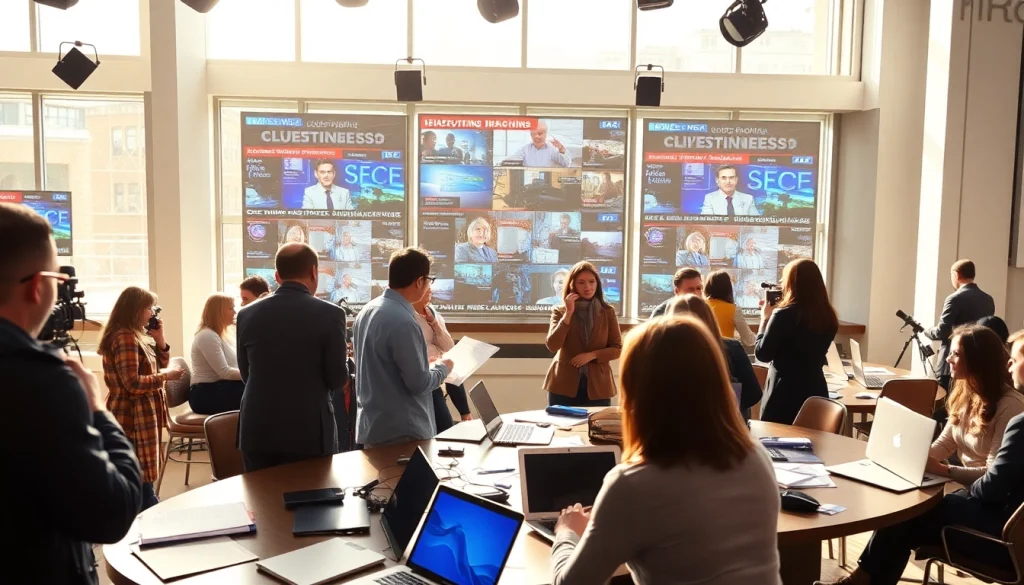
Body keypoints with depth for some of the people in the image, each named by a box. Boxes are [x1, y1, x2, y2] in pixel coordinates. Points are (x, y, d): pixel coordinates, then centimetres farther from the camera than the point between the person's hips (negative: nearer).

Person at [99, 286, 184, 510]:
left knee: (138, 481, 15)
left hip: (140, 416, 10)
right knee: (141, 481, -7)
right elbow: (132, 384, -23)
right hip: (134, 418, -10)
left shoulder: (135, 336, 13)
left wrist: (159, 340, 5)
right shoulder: (125, 338, -17)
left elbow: (156, 367, 18)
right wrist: (165, 376, -14)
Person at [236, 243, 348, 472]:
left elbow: (246, 374, 10)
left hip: (257, 429, 4)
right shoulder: (330, 314, -10)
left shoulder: (247, 314, 1)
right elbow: (338, 378, -6)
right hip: (308, 429, -3)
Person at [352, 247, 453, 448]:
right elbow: (418, 384, -20)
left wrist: (424, 361, 17)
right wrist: (442, 367, -1)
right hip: (402, 433, -9)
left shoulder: (367, 310, 5)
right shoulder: (403, 322, -23)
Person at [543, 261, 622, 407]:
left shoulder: (608, 312, 4)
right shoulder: (560, 311, 2)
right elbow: (552, 346, -11)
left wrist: (592, 355, -13)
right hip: (564, 385, 0)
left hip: (597, 386, 1)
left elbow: (617, 349, 3)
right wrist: (568, 313, -14)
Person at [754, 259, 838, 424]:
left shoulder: (784, 315, -16)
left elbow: (762, 354, -9)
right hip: (816, 392, 6)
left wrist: (765, 318, 1)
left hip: (784, 395, -6)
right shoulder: (827, 317, 3)